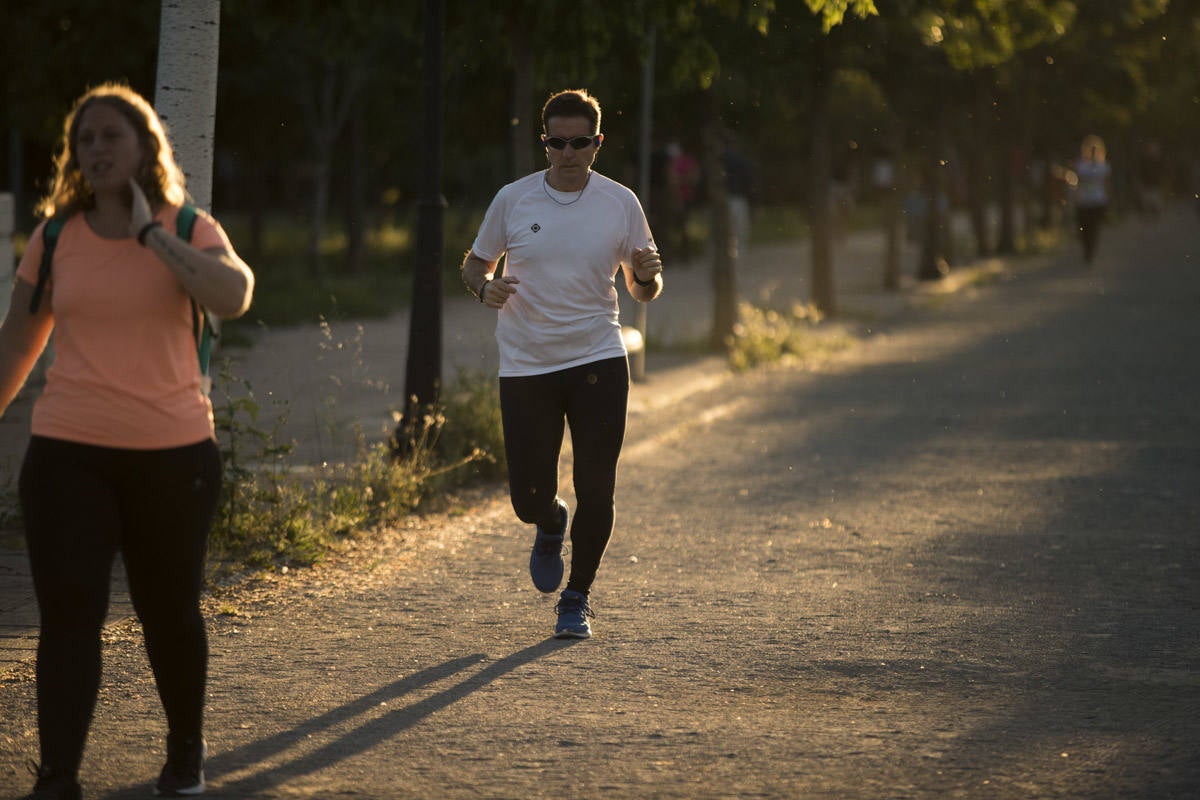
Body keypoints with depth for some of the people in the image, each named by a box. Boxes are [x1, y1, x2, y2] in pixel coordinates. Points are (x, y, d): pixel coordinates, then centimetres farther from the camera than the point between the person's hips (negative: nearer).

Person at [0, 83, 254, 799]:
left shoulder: (190, 230, -1)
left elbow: (233, 297, -22)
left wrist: (150, 232, -19)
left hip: (172, 453, -1)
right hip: (69, 452, 1)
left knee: (170, 609, 10)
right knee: (68, 612, -6)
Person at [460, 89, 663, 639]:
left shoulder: (620, 203, 1)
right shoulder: (513, 200, 0)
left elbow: (643, 292, 9)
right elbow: (475, 263, 12)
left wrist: (646, 274, -14)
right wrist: (485, 287, -11)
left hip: (598, 360, 0)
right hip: (526, 366, 0)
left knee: (595, 491, -6)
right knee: (529, 498, 0)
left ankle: (577, 597, 15)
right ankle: (551, 527, 38)